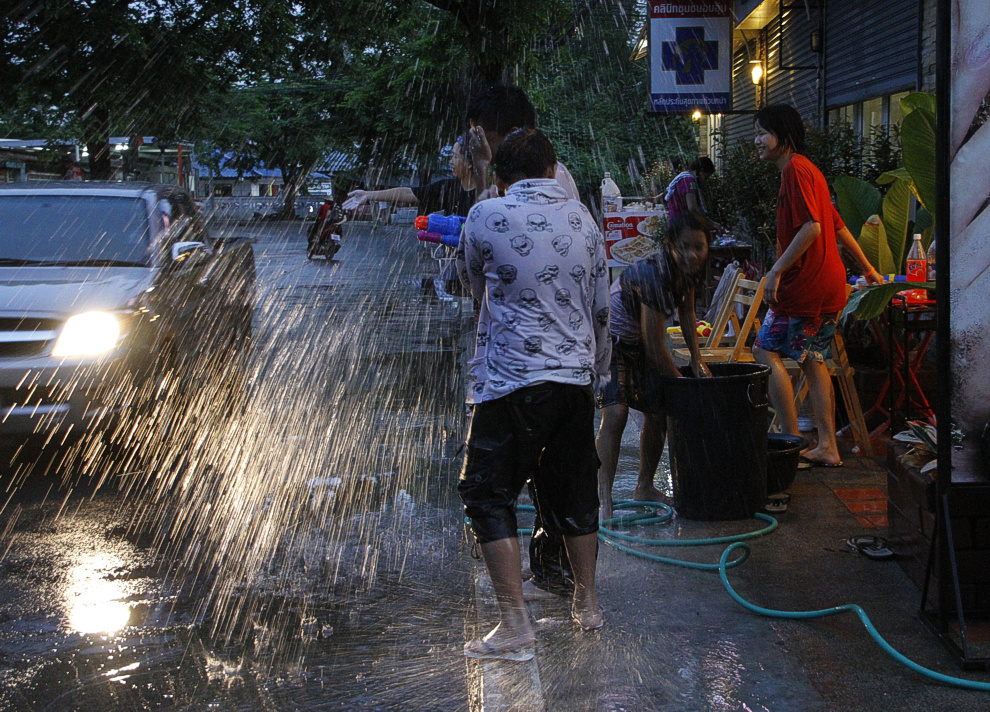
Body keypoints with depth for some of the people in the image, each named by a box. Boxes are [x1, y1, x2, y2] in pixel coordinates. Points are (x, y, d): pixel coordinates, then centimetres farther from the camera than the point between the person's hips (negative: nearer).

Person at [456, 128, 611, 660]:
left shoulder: (487, 217, -8)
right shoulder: (582, 219, 7)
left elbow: (471, 281, 11)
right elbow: (601, 307, 13)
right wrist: (596, 371, 25)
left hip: (513, 380, -5)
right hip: (576, 377, 6)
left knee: (489, 495, 2)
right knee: (573, 491, 18)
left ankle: (515, 626, -3)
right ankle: (586, 605, 29)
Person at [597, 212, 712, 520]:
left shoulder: (688, 268, -11)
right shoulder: (654, 275, -36)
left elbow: (687, 311, 10)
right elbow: (655, 348, -30)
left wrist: (697, 358, 2)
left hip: (639, 340, 8)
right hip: (611, 336, -8)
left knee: (658, 411, 8)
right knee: (615, 413, -22)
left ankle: (645, 488, 26)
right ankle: (604, 501, -20)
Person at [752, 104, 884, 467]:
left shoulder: (795, 170, -14)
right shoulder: (808, 170, 18)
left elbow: (811, 227, -24)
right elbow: (838, 226, 23)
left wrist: (776, 271, -22)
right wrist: (868, 269, 29)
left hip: (805, 284, -10)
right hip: (829, 286, 10)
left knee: (766, 351, -3)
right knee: (812, 360, 14)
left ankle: (793, 441, -4)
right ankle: (827, 447, 13)